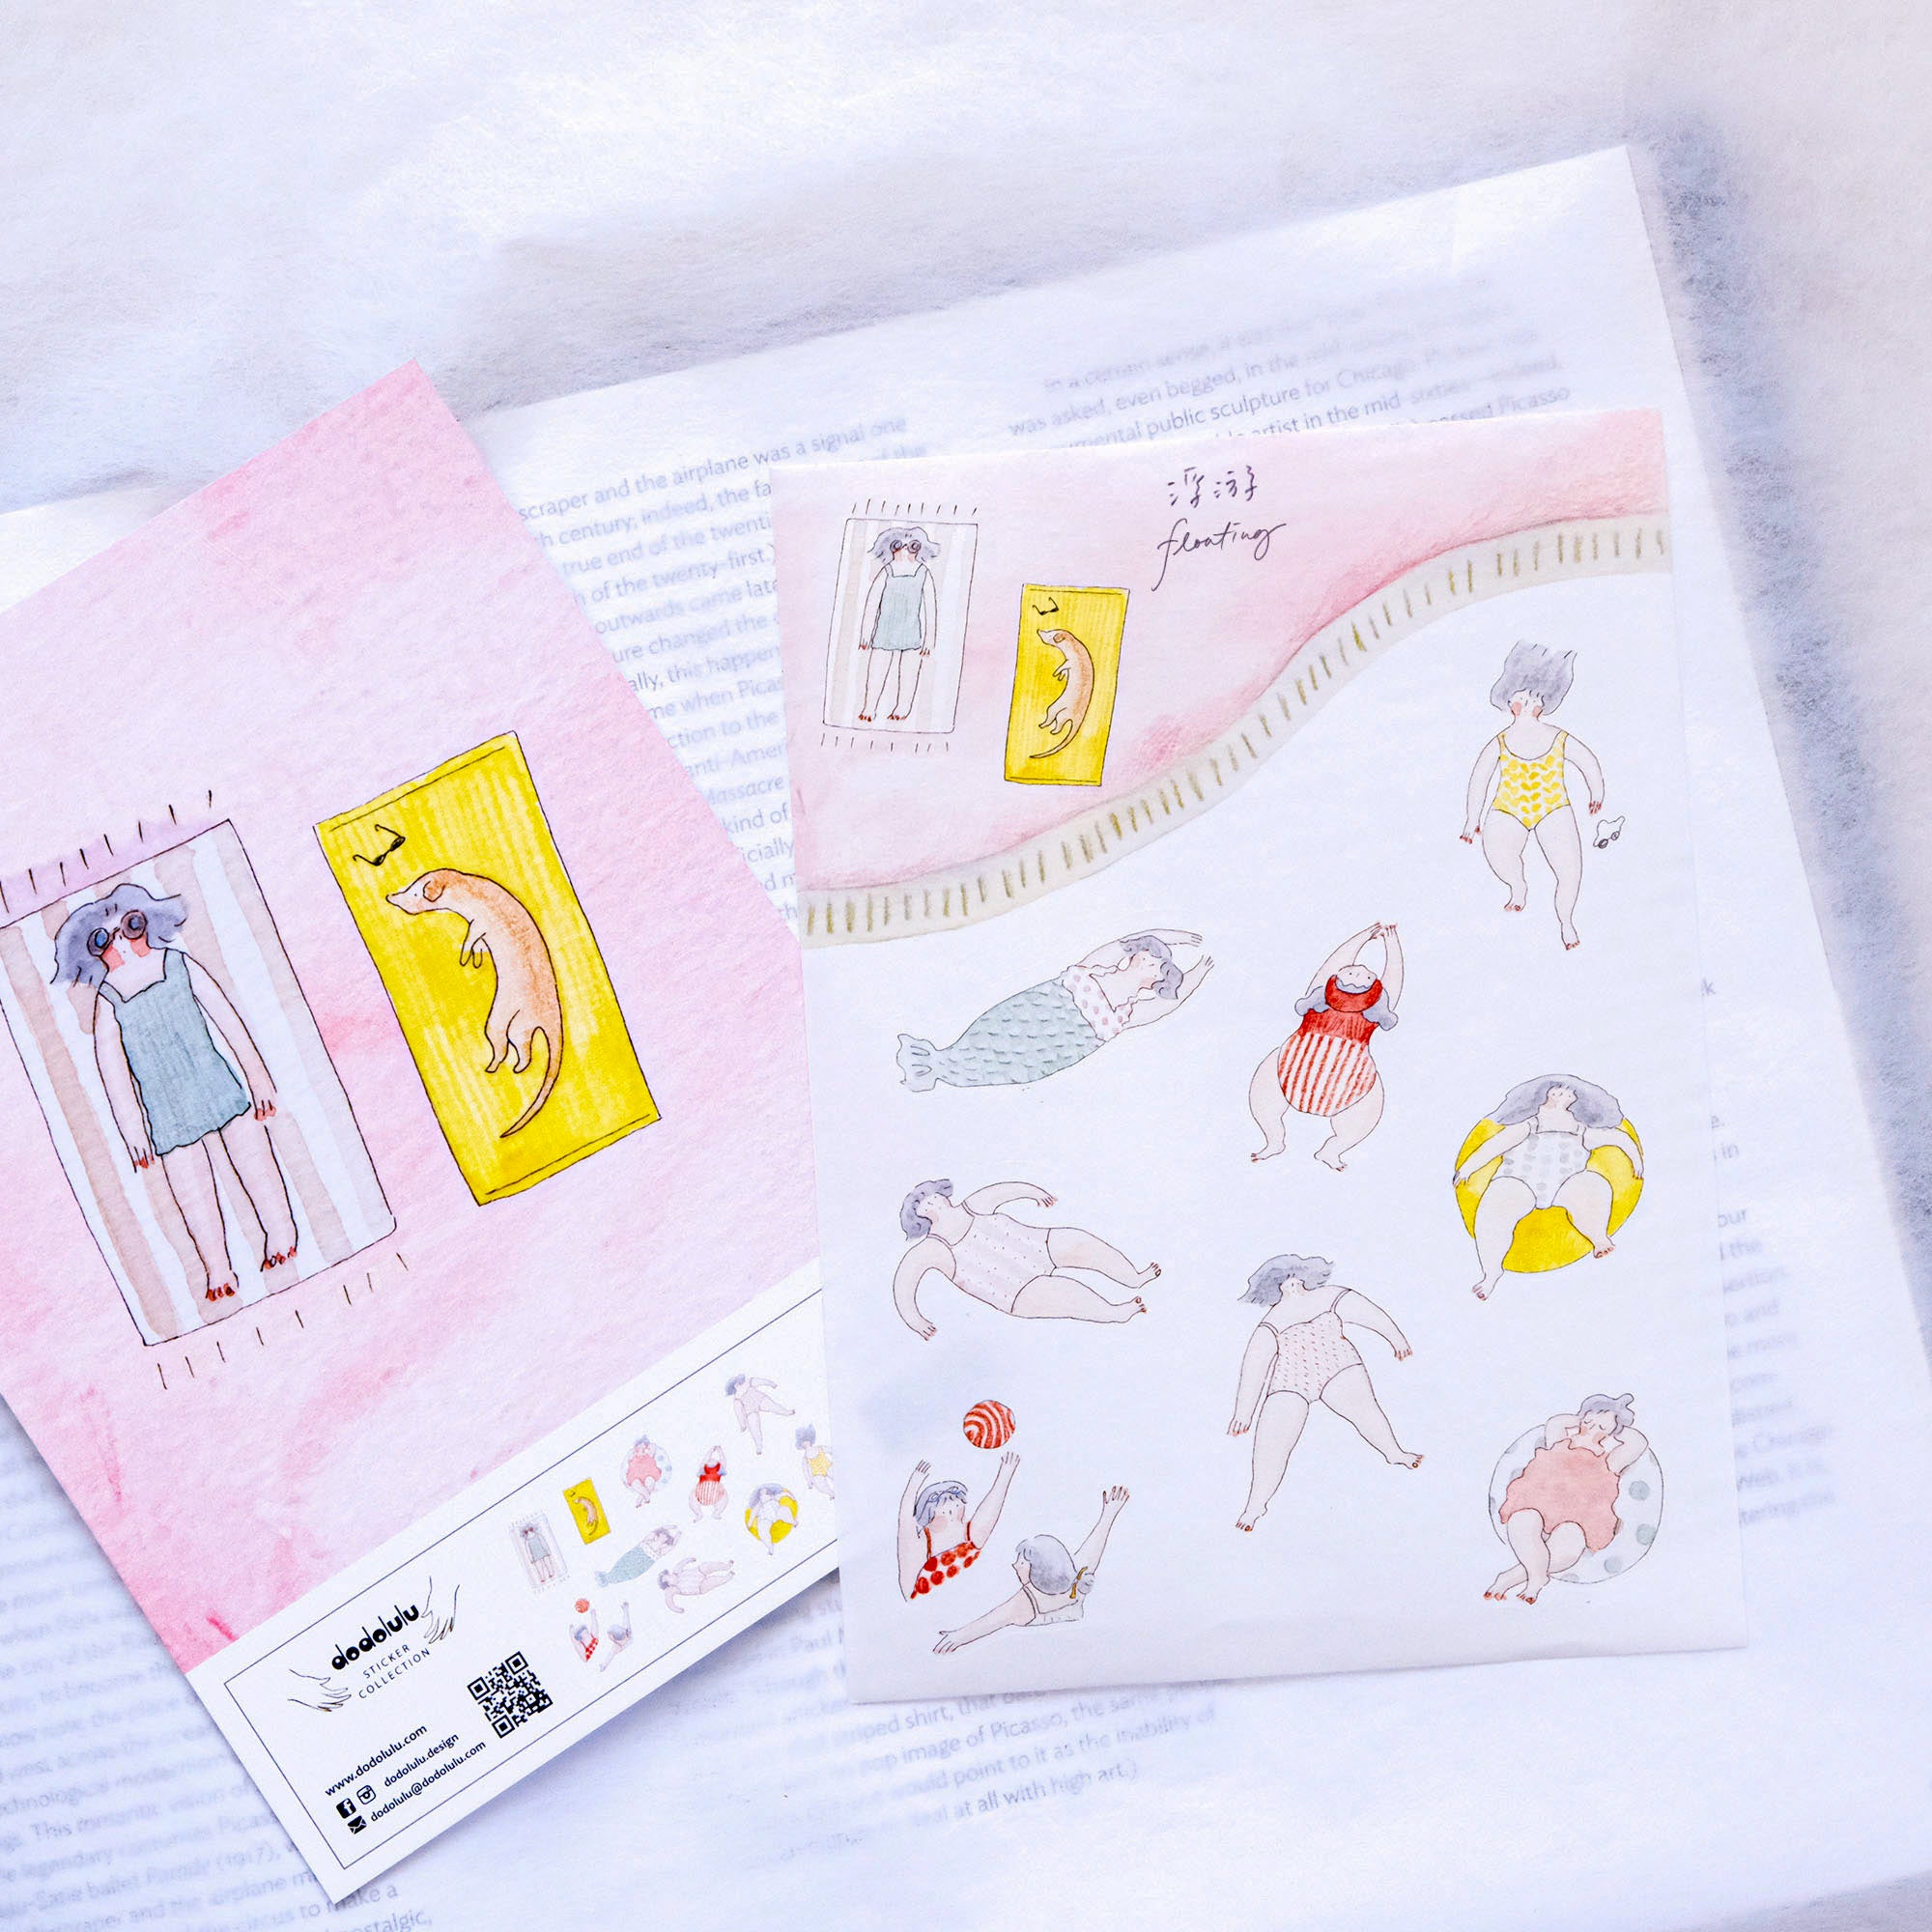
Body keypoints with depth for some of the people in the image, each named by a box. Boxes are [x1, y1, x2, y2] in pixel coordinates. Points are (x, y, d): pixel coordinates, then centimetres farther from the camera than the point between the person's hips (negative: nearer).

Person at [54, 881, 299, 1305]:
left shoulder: (182, 967, -2)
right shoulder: (107, 1006, -7)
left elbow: (229, 1022, 3)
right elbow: (114, 1075, -5)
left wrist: (258, 1078, 5)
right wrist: (133, 1132, -6)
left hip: (222, 1091, 1)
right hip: (169, 1118, -1)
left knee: (254, 1165, 9)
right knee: (194, 1198, 4)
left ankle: (281, 1238, 26)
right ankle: (217, 1271, 17)